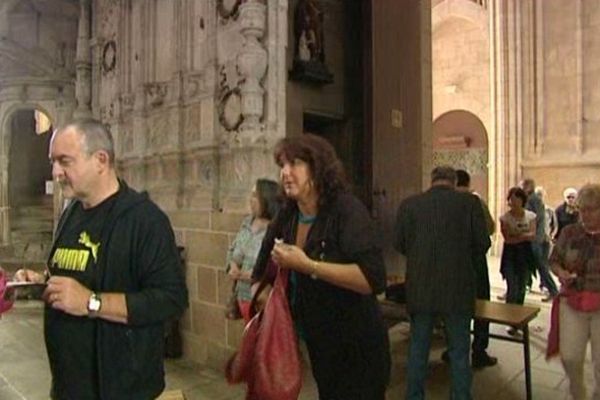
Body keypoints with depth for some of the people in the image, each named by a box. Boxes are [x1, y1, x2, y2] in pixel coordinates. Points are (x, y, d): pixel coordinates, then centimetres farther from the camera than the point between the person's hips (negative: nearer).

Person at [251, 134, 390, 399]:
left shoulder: (347, 211, -22)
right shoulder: (287, 216, -2)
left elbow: (374, 278, -34)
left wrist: (307, 265, -33)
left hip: (356, 349, -7)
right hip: (318, 345, 7)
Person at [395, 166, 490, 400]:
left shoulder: (409, 204, -2)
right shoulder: (469, 202, -3)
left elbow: (399, 244, 1)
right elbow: (483, 242, -2)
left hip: (420, 288, 1)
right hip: (458, 288, 0)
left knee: (418, 350, 14)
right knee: (459, 351, 14)